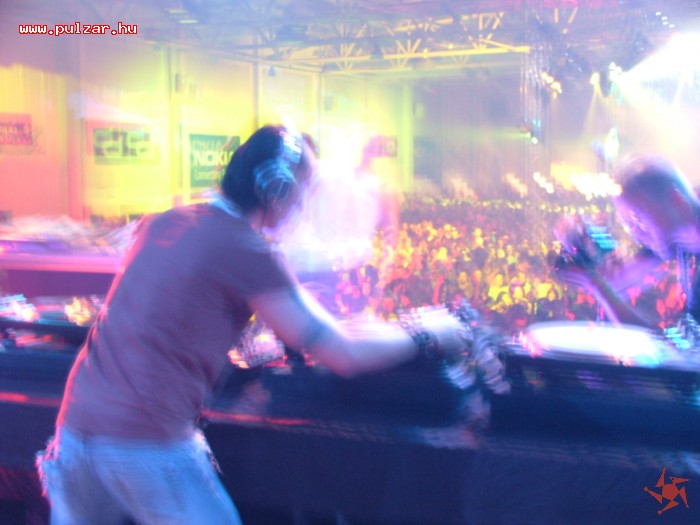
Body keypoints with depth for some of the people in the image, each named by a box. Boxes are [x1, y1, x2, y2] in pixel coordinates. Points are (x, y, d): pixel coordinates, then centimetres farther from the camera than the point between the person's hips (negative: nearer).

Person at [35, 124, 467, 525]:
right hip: (148, 441, -7)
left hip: (75, 424, 7)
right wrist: (427, 335, 5)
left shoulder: (162, 223, 10)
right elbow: (346, 356, -10)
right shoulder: (246, 250, -11)